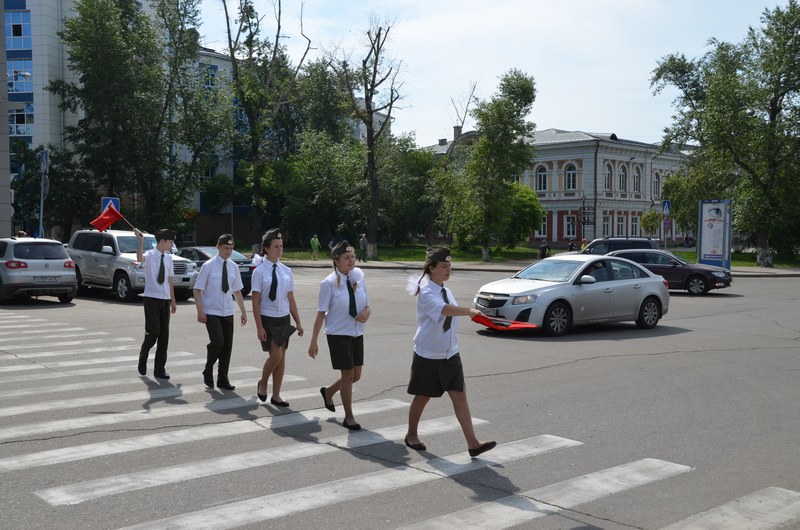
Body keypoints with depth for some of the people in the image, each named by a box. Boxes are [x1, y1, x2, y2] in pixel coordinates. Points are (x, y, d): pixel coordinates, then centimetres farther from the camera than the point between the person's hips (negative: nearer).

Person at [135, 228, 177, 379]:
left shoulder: (168, 258, 11)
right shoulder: (150, 255, -7)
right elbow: (140, 258, -33)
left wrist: (173, 300, 19)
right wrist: (141, 241, -41)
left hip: (165, 299, 6)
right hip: (152, 299, -6)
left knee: (164, 334, 6)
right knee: (153, 331, -12)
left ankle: (159, 369, 13)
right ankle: (143, 357, 17)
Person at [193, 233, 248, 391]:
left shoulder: (233, 267, 6)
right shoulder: (208, 266, -8)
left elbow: (237, 291, 14)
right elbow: (197, 290, -6)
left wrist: (243, 311, 12)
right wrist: (200, 311, -14)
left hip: (227, 313, 5)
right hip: (211, 312, -5)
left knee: (227, 345, 4)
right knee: (217, 342, -18)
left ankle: (223, 380, 17)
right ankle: (208, 371, 9)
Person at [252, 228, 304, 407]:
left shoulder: (286, 271, 4)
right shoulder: (260, 272, -9)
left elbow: (291, 299, 9)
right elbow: (255, 302, -10)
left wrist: (298, 322, 7)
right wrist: (259, 327, -14)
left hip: (284, 318, 5)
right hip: (267, 319, -5)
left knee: (282, 357, 8)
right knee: (275, 355, -11)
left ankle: (276, 395, 20)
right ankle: (263, 384, 18)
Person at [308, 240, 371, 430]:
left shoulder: (358, 276, -1)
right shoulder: (329, 283, -14)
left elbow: (366, 305, 9)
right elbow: (321, 314, -11)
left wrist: (367, 312, -16)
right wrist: (313, 341, -11)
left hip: (357, 333, 5)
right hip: (338, 334, -5)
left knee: (356, 375, 12)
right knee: (347, 374, 0)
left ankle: (328, 392, 41)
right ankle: (349, 417, 17)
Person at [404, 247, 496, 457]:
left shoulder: (446, 291, 6)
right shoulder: (427, 292, -18)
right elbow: (444, 309, -38)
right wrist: (468, 311, -52)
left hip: (449, 354, 6)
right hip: (428, 355, -6)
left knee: (460, 397, -1)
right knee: (422, 398, 11)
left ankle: (473, 443, -1)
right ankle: (412, 435, 34)